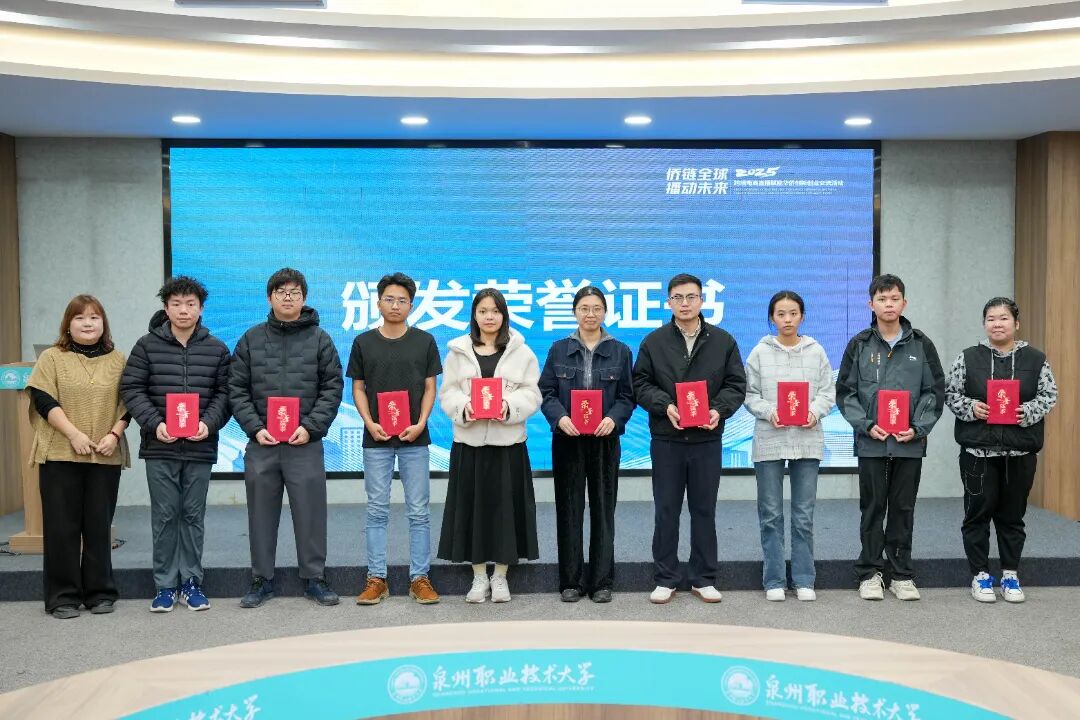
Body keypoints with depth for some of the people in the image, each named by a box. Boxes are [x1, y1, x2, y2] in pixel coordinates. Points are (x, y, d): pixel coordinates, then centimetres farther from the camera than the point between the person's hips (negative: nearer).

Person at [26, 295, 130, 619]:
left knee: (99, 525, 6)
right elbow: (44, 400, -5)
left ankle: (100, 592, 15)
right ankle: (63, 596, 9)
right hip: (60, 455, -1)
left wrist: (114, 434, -8)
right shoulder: (52, 358, 5)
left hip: (106, 456, 2)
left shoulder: (118, 360, 11)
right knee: (62, 525, 1)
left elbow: (127, 403, 8)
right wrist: (74, 434, -15)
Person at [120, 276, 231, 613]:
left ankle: (191, 582, 17)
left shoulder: (217, 349, 6)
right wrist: (155, 423, -14)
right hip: (160, 447, -1)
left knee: (193, 516, 8)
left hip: (200, 447, 1)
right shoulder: (147, 345, 3)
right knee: (164, 516, 5)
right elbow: (131, 389, 0)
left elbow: (224, 393, 4)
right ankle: (165, 585, 15)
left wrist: (209, 423, -13)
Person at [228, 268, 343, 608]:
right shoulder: (251, 339, 8)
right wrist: (255, 427, -7)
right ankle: (262, 580, 22)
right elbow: (237, 389, 6)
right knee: (262, 515, 9)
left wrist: (310, 427, -10)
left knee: (310, 514, 3)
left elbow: (332, 388, 1)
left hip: (306, 444, -1)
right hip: (261, 443, 2)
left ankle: (314, 578, 16)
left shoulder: (319, 339, 5)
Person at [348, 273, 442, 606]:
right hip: (376, 438, 0)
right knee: (377, 511, 6)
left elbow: (429, 387, 4)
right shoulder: (363, 342, 5)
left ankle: (420, 579, 11)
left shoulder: (424, 341, 4)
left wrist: (421, 423, -10)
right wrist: (369, 423, -9)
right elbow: (358, 388, 6)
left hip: (414, 438, 0)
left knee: (419, 512, 3)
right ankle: (376, 579, 14)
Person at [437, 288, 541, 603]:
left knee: (505, 506, 2)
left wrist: (510, 406, -17)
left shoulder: (521, 352, 3)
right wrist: (463, 406, -15)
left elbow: (532, 393, 1)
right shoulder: (458, 351, 6)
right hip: (469, 440, 1)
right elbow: (447, 392, 5)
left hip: (508, 440, -1)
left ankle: (500, 576, 18)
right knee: (471, 506, 4)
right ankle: (479, 577, 18)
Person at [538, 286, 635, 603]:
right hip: (567, 439, 0)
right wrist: (560, 418, -16)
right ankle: (571, 581, 13)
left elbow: (627, 396, 3)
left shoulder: (620, 351, 6)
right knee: (569, 510, 3)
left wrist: (614, 418, -16)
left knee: (603, 509, 4)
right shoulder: (559, 350, 6)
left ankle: (601, 581, 14)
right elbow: (546, 392, 3)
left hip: (605, 439, 0)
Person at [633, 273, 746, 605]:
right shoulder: (653, 342, 3)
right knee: (666, 511, 6)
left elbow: (736, 385, 4)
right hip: (666, 439, 0)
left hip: (707, 439, 1)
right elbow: (641, 384, 1)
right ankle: (665, 580, 16)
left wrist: (719, 409, -13)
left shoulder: (723, 341, 5)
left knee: (704, 511, 9)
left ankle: (704, 579, 20)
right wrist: (665, 406, -16)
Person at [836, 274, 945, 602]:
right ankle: (869, 573, 15)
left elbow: (935, 391, 4)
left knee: (903, 509, 8)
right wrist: (866, 425, -11)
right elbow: (845, 392, 1)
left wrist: (918, 428, -8)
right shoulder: (859, 345, 2)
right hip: (871, 442, -1)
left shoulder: (921, 345, 4)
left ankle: (901, 574, 18)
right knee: (873, 509, 6)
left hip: (910, 442, 1)